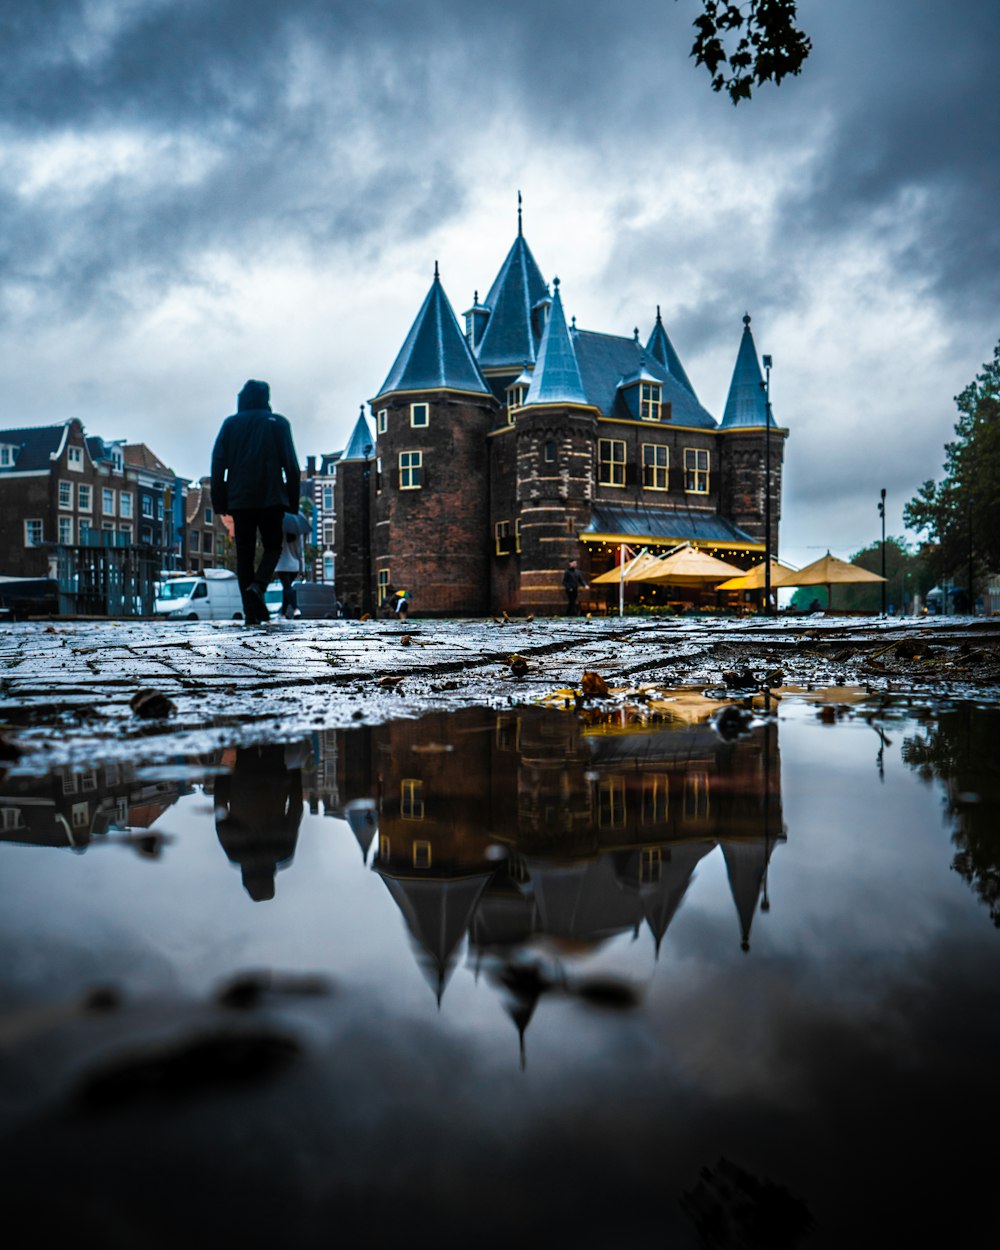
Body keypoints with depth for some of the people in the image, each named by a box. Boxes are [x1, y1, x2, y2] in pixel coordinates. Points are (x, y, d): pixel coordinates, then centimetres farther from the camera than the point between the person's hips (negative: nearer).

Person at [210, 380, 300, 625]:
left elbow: (218, 464, 4)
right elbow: (290, 464, 0)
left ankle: (251, 610, -1)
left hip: (239, 500, 1)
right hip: (271, 498, -1)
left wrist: (219, 501, 6)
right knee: (272, 547, 12)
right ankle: (258, 585, -16)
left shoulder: (230, 423, 10)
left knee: (244, 554, 6)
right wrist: (293, 501, 3)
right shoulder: (278, 423, 6)